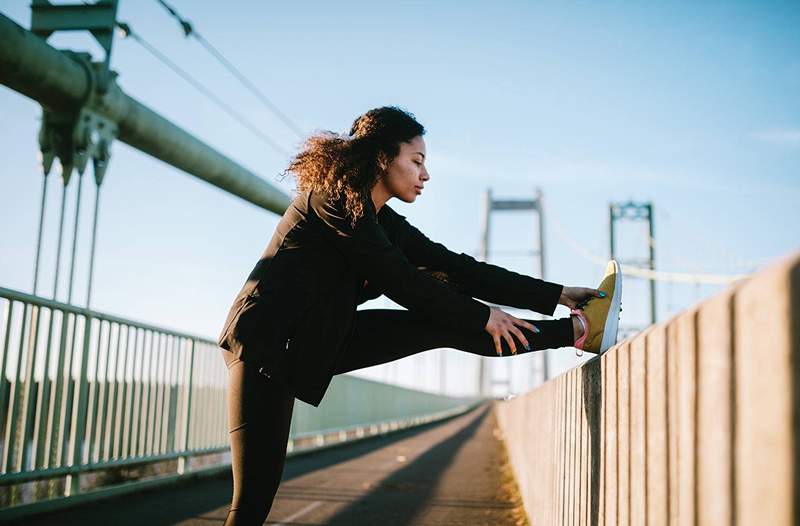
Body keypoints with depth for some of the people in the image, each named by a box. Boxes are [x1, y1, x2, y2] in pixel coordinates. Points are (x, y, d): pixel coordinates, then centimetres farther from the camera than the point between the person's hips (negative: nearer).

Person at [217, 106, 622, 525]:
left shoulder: (381, 219, 12)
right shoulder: (336, 196, -14)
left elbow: (454, 266, 8)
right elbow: (397, 279, -17)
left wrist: (557, 295, 5)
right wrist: (483, 317, -10)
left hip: (315, 343, 8)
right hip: (266, 344, -8)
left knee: (440, 324, -2)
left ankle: (578, 330, 1)